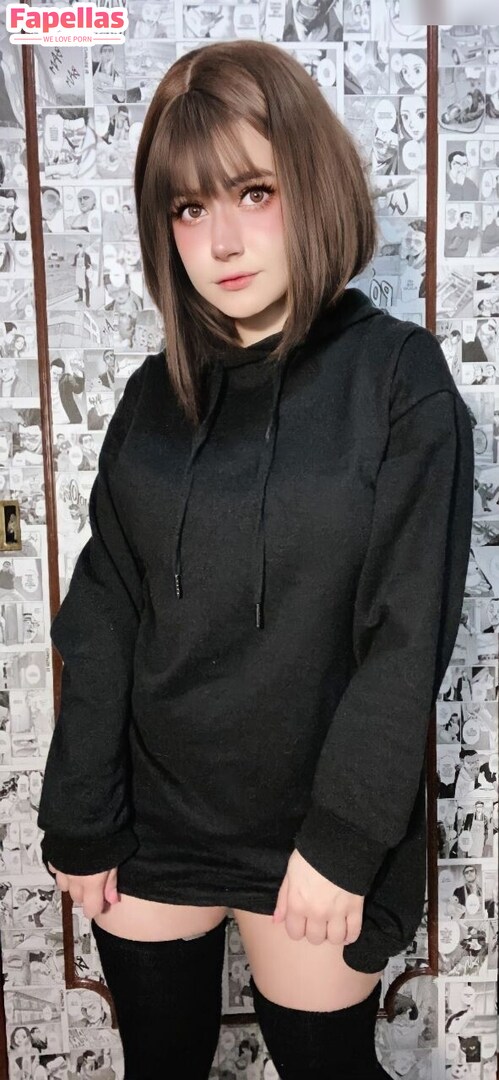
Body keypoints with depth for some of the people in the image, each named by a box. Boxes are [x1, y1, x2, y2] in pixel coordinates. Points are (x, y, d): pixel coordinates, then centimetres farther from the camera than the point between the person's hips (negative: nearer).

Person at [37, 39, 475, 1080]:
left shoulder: (397, 376, -10)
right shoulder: (156, 395, 0)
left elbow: (409, 631, -13)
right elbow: (101, 623, 0)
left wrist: (342, 839, -14)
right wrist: (80, 824, 0)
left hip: (310, 834, -3)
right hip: (153, 822, 3)